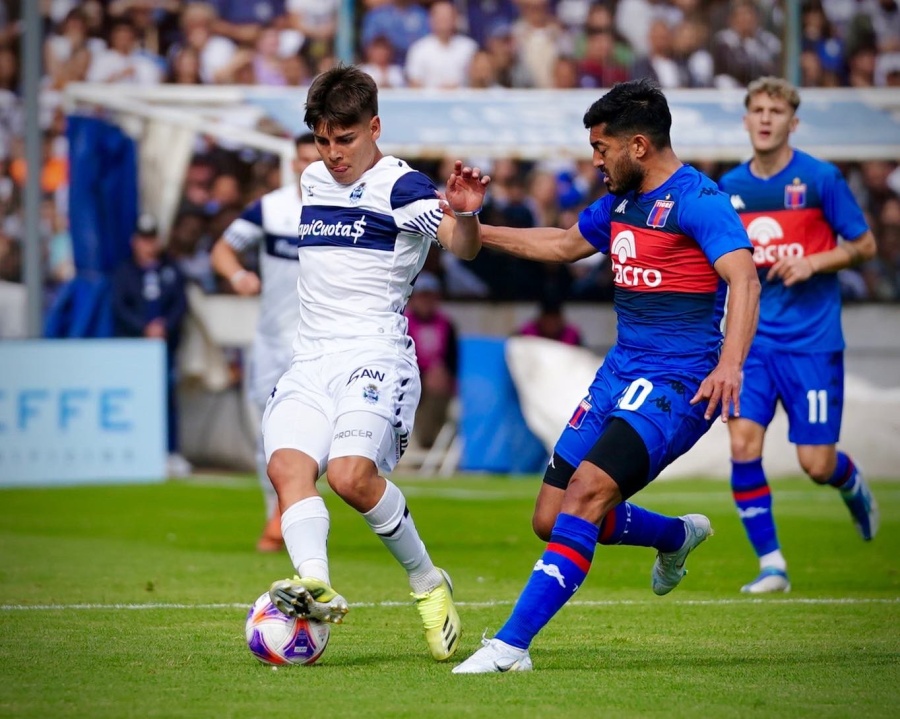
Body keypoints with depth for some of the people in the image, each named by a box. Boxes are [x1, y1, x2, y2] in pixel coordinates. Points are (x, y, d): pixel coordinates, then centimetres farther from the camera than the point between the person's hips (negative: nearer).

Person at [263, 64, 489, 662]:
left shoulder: (400, 186, -6)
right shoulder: (314, 180, 17)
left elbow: (461, 245, -24)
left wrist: (465, 213, -44)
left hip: (377, 355, -6)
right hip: (312, 359, 6)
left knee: (352, 474, -25)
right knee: (288, 464, -21)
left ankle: (428, 582, -5)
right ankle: (315, 584, -39)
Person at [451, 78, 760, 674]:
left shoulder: (695, 200, -14)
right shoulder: (621, 200, 13)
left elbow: (743, 279, -26)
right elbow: (565, 245, 32)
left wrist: (729, 363, -41)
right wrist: (475, 230, 29)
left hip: (675, 382, -9)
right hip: (619, 374, 9)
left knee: (587, 491, -26)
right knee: (552, 520, 8)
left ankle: (512, 645, -28)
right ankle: (678, 537, 35)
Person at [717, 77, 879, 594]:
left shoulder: (820, 178, -6)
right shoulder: (730, 187, 6)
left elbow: (865, 245, -1)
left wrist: (812, 263, -14)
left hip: (812, 339, -3)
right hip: (754, 336, 3)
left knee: (816, 465, -4)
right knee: (743, 444, -13)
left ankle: (852, 483, 34)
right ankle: (771, 564, -2)